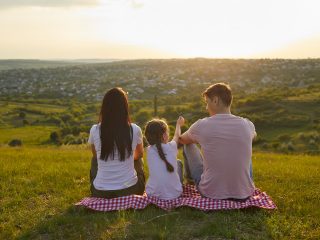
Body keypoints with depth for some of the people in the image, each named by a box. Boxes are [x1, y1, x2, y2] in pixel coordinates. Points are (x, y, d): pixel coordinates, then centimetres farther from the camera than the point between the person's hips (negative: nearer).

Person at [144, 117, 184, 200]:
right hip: (174, 194, -2)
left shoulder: (149, 150, -6)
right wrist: (179, 125, 36)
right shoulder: (171, 147, -8)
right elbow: (177, 136, 16)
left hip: (152, 195, 2)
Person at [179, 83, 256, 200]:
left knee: (189, 145, 18)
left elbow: (182, 140, 8)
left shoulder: (202, 125, -15)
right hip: (243, 194, 2)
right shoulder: (247, 125, -8)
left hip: (210, 192, -2)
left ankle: (190, 177, 47)